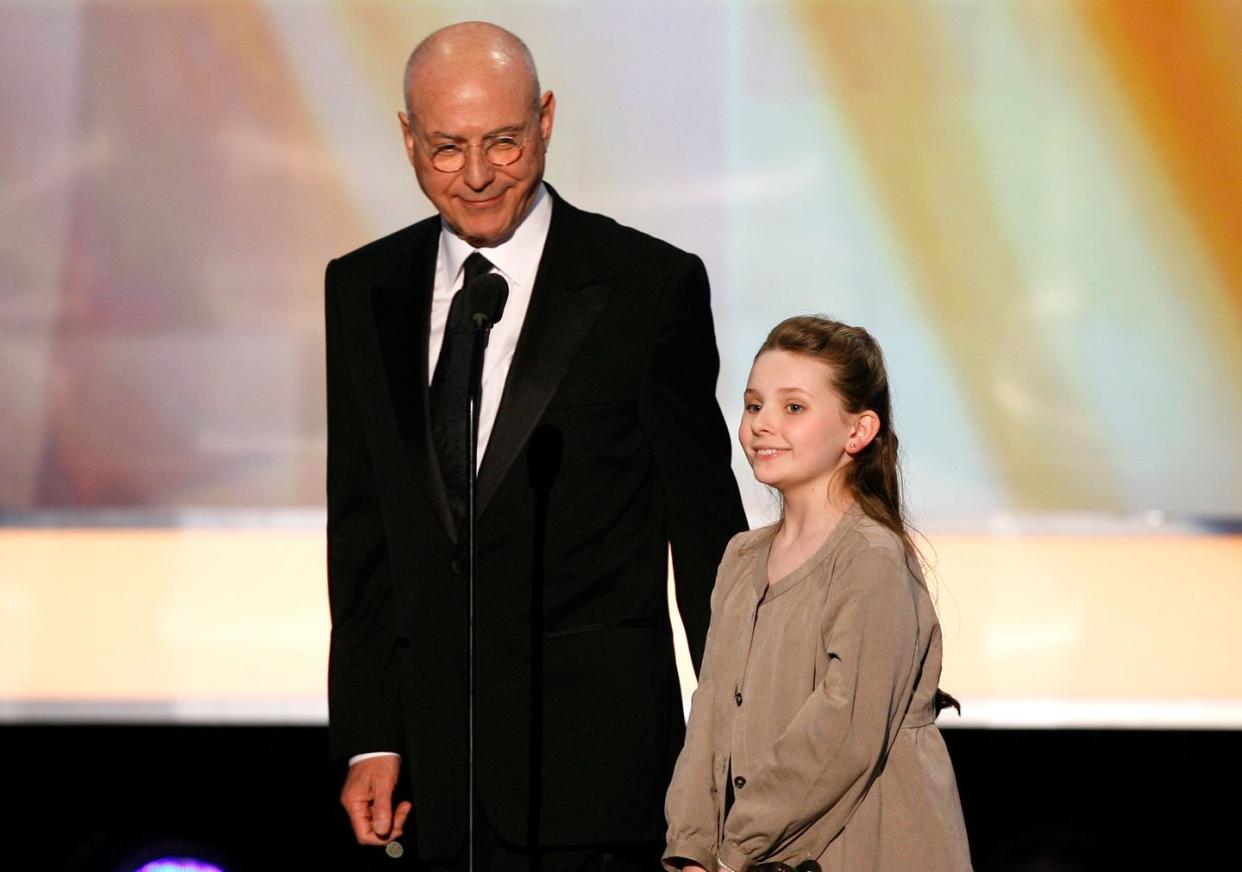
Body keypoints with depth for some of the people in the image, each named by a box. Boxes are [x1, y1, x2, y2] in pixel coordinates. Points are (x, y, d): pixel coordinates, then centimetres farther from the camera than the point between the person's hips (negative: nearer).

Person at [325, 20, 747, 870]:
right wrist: (368, 738, 6)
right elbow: (360, 535, 12)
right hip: (437, 760, 4)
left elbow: (705, 530, 2)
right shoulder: (364, 291, 11)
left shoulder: (652, 285, -1)